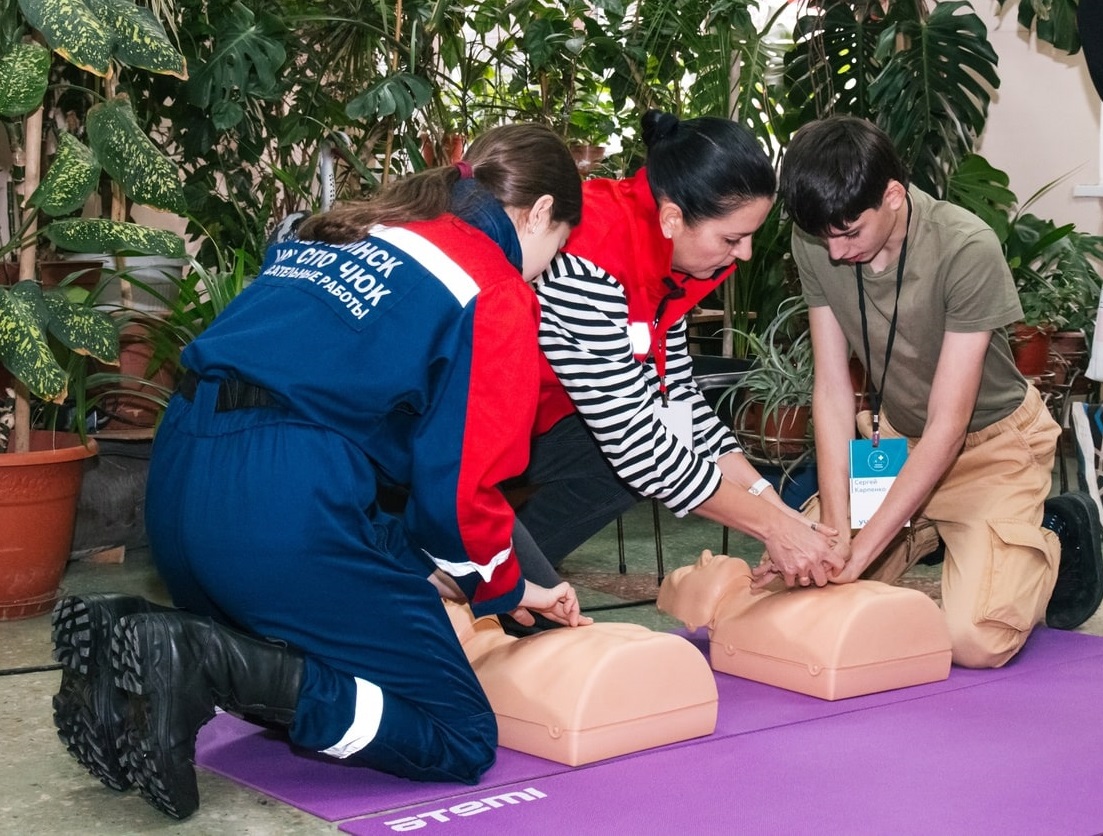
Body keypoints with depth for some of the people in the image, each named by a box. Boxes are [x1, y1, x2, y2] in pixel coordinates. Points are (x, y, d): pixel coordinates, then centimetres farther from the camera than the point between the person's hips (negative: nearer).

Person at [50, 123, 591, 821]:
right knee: (461, 742, 2)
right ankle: (203, 664, -16)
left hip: (178, 476, 9)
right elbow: (461, 486, -4)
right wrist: (504, 587, 18)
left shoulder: (345, 234, 23)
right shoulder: (499, 295, 1)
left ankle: (132, 640, 1)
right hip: (291, 506, -8)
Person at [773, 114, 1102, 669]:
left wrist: (859, 551, -29)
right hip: (894, 436, 5)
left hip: (992, 443, -5)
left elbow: (947, 426, -27)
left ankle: (1047, 545, 12)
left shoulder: (967, 249, -30)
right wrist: (834, 530, -22)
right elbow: (832, 392, -12)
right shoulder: (814, 245, -16)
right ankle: (929, 537, 20)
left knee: (975, 643, -21)